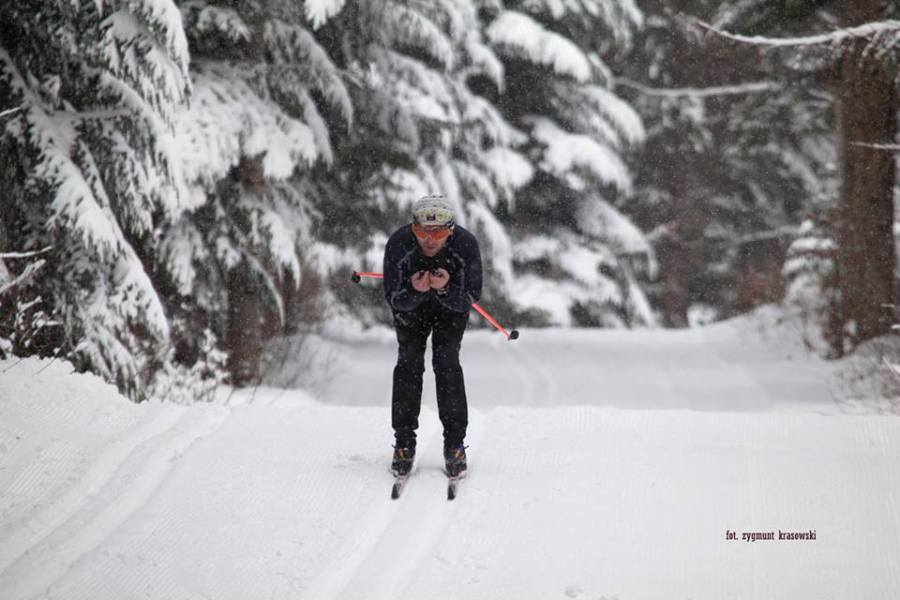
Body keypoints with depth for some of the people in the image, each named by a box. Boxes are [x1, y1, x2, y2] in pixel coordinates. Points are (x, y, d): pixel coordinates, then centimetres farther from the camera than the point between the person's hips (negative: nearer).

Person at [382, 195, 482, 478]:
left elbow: (468, 299, -29)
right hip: (411, 304, 1)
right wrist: (414, 291, -48)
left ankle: (455, 443, -6)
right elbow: (394, 299, -27)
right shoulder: (399, 244, -33)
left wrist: (445, 289, -49)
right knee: (408, 362, -10)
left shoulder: (466, 244, -34)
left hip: (451, 303, -1)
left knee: (447, 363, -14)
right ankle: (404, 442, 0)